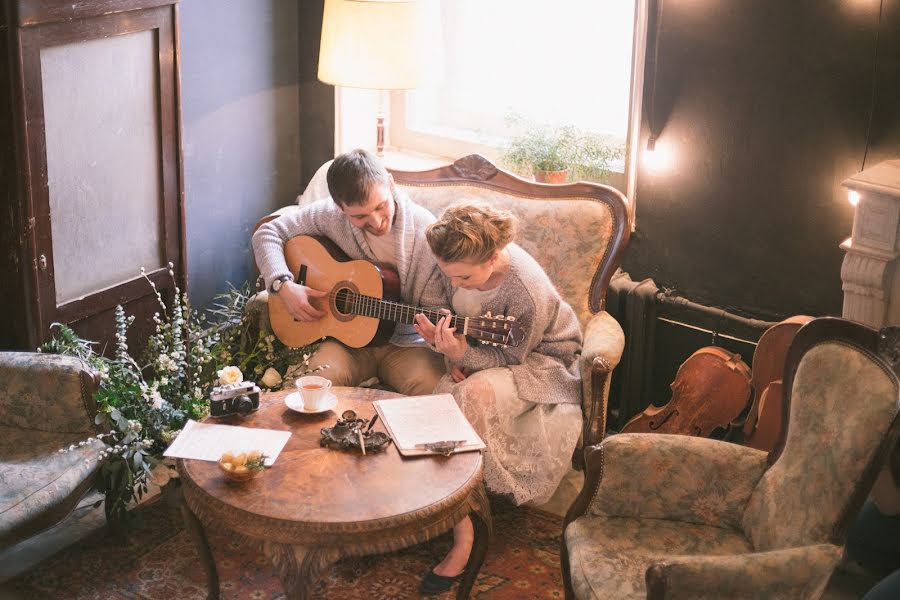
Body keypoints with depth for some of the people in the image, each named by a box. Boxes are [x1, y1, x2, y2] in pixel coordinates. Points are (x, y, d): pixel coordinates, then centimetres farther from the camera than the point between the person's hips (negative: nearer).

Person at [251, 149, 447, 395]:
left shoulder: (426, 233, -14)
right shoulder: (331, 215, -8)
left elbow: (436, 306, -9)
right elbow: (268, 232, 2)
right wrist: (284, 285, -13)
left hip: (405, 343, -1)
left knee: (431, 386, -31)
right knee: (321, 375, -31)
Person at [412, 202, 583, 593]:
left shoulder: (528, 293, -34)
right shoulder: (456, 260, -16)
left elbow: (510, 358, -21)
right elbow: (448, 308, 5)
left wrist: (462, 354, -38)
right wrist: (449, 351, -13)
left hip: (541, 360, -6)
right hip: (479, 349, 6)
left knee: (476, 393, -36)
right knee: (442, 396, -27)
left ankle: (463, 535, -23)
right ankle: (462, 528, -20)